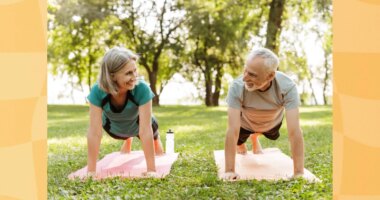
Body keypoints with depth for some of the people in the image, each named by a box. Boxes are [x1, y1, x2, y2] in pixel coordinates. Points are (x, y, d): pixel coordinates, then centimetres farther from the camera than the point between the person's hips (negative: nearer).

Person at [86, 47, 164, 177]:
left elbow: (145, 131, -41)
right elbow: (94, 132, -38)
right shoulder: (97, 91, -39)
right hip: (114, 129, 1)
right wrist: (91, 171, -38)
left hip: (138, 125, -1)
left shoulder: (142, 89, -42)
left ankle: (156, 140, 62)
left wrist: (151, 170, -40)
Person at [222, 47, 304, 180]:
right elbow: (232, 130, -42)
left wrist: (299, 172, -45)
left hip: (273, 122, 2)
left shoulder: (288, 87, -43)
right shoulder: (237, 86, -43)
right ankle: (241, 143, 51)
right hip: (245, 122, -1)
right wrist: (229, 170, -42)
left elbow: (294, 131, -44)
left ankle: (255, 137, 61)